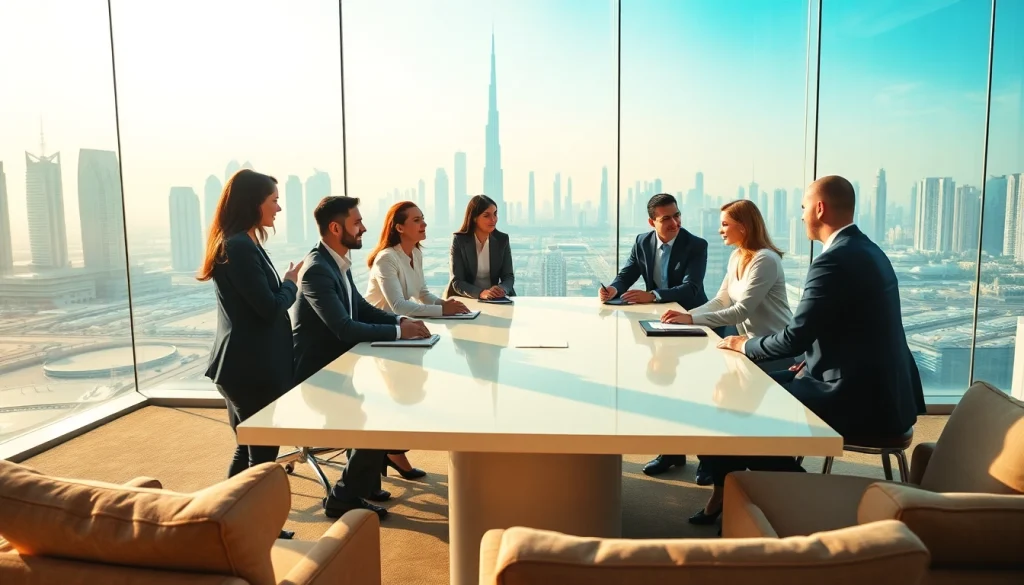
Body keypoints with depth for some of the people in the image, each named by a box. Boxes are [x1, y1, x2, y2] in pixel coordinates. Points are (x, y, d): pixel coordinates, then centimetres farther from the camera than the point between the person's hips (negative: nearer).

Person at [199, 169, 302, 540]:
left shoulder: (237, 244, 13)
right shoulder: (239, 247, -20)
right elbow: (270, 308, -20)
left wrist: (284, 282, 5)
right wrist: (291, 281, -5)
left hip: (245, 363, 10)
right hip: (252, 367, -10)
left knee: (249, 449, 20)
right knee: (262, 453, 4)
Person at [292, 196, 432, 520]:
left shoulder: (338, 262, 7)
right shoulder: (317, 269, -23)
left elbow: (363, 309, 14)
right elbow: (345, 328, -30)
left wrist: (400, 320, -4)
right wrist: (398, 331, -23)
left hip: (335, 364, 9)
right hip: (316, 373, -9)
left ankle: (363, 480, 18)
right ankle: (344, 498, 0)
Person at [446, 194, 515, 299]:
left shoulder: (502, 240, 4)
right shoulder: (459, 240, -6)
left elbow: (508, 276, 1)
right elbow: (457, 282, -12)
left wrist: (502, 289, -23)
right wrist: (481, 293, -30)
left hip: (494, 301, 3)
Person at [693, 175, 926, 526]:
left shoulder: (834, 260, -19)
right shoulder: (867, 250, 11)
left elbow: (796, 337, -20)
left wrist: (745, 345, -3)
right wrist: (813, 361, 10)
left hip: (863, 402, -10)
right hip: (883, 391, 10)